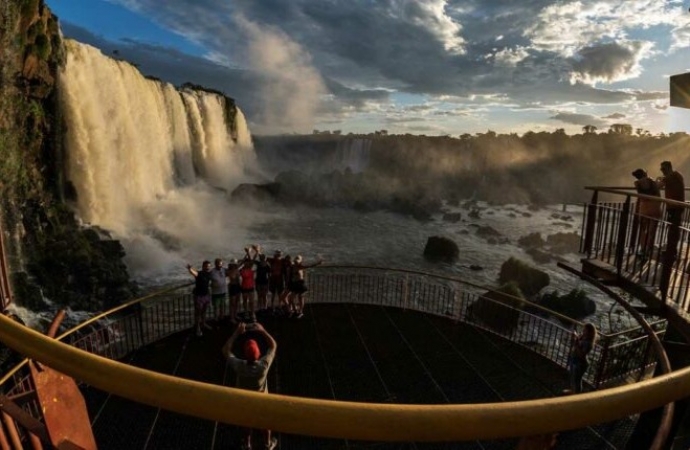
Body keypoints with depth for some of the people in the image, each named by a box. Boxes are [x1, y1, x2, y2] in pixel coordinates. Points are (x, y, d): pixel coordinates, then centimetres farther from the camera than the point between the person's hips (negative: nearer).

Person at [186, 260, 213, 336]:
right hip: (198, 296, -6)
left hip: (207, 295, 6)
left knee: (204, 311, 23)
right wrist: (190, 268, -66)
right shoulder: (199, 274, -22)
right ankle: (198, 328, 17)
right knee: (198, 312, 5)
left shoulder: (209, 273, -2)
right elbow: (193, 272, -45)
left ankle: (203, 324, 42)